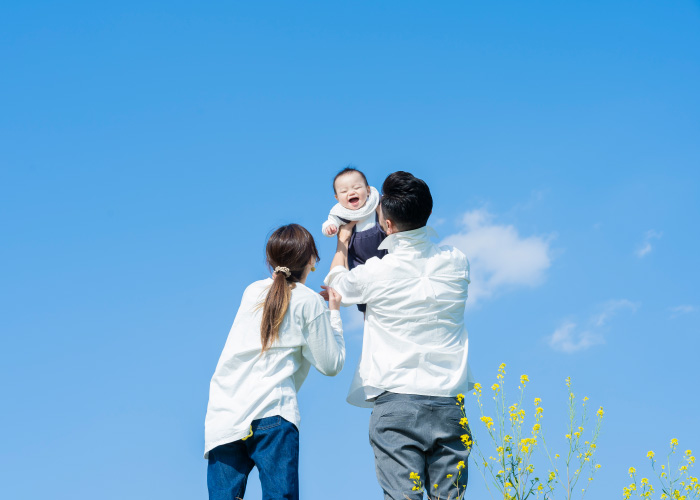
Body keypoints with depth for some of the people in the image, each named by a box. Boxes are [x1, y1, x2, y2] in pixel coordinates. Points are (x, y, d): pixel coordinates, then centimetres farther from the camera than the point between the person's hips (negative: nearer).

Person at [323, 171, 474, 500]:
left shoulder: (375, 273, -6)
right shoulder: (455, 262, 4)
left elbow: (335, 286, 17)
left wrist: (342, 245, 33)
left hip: (396, 401, -3)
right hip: (449, 402, 3)